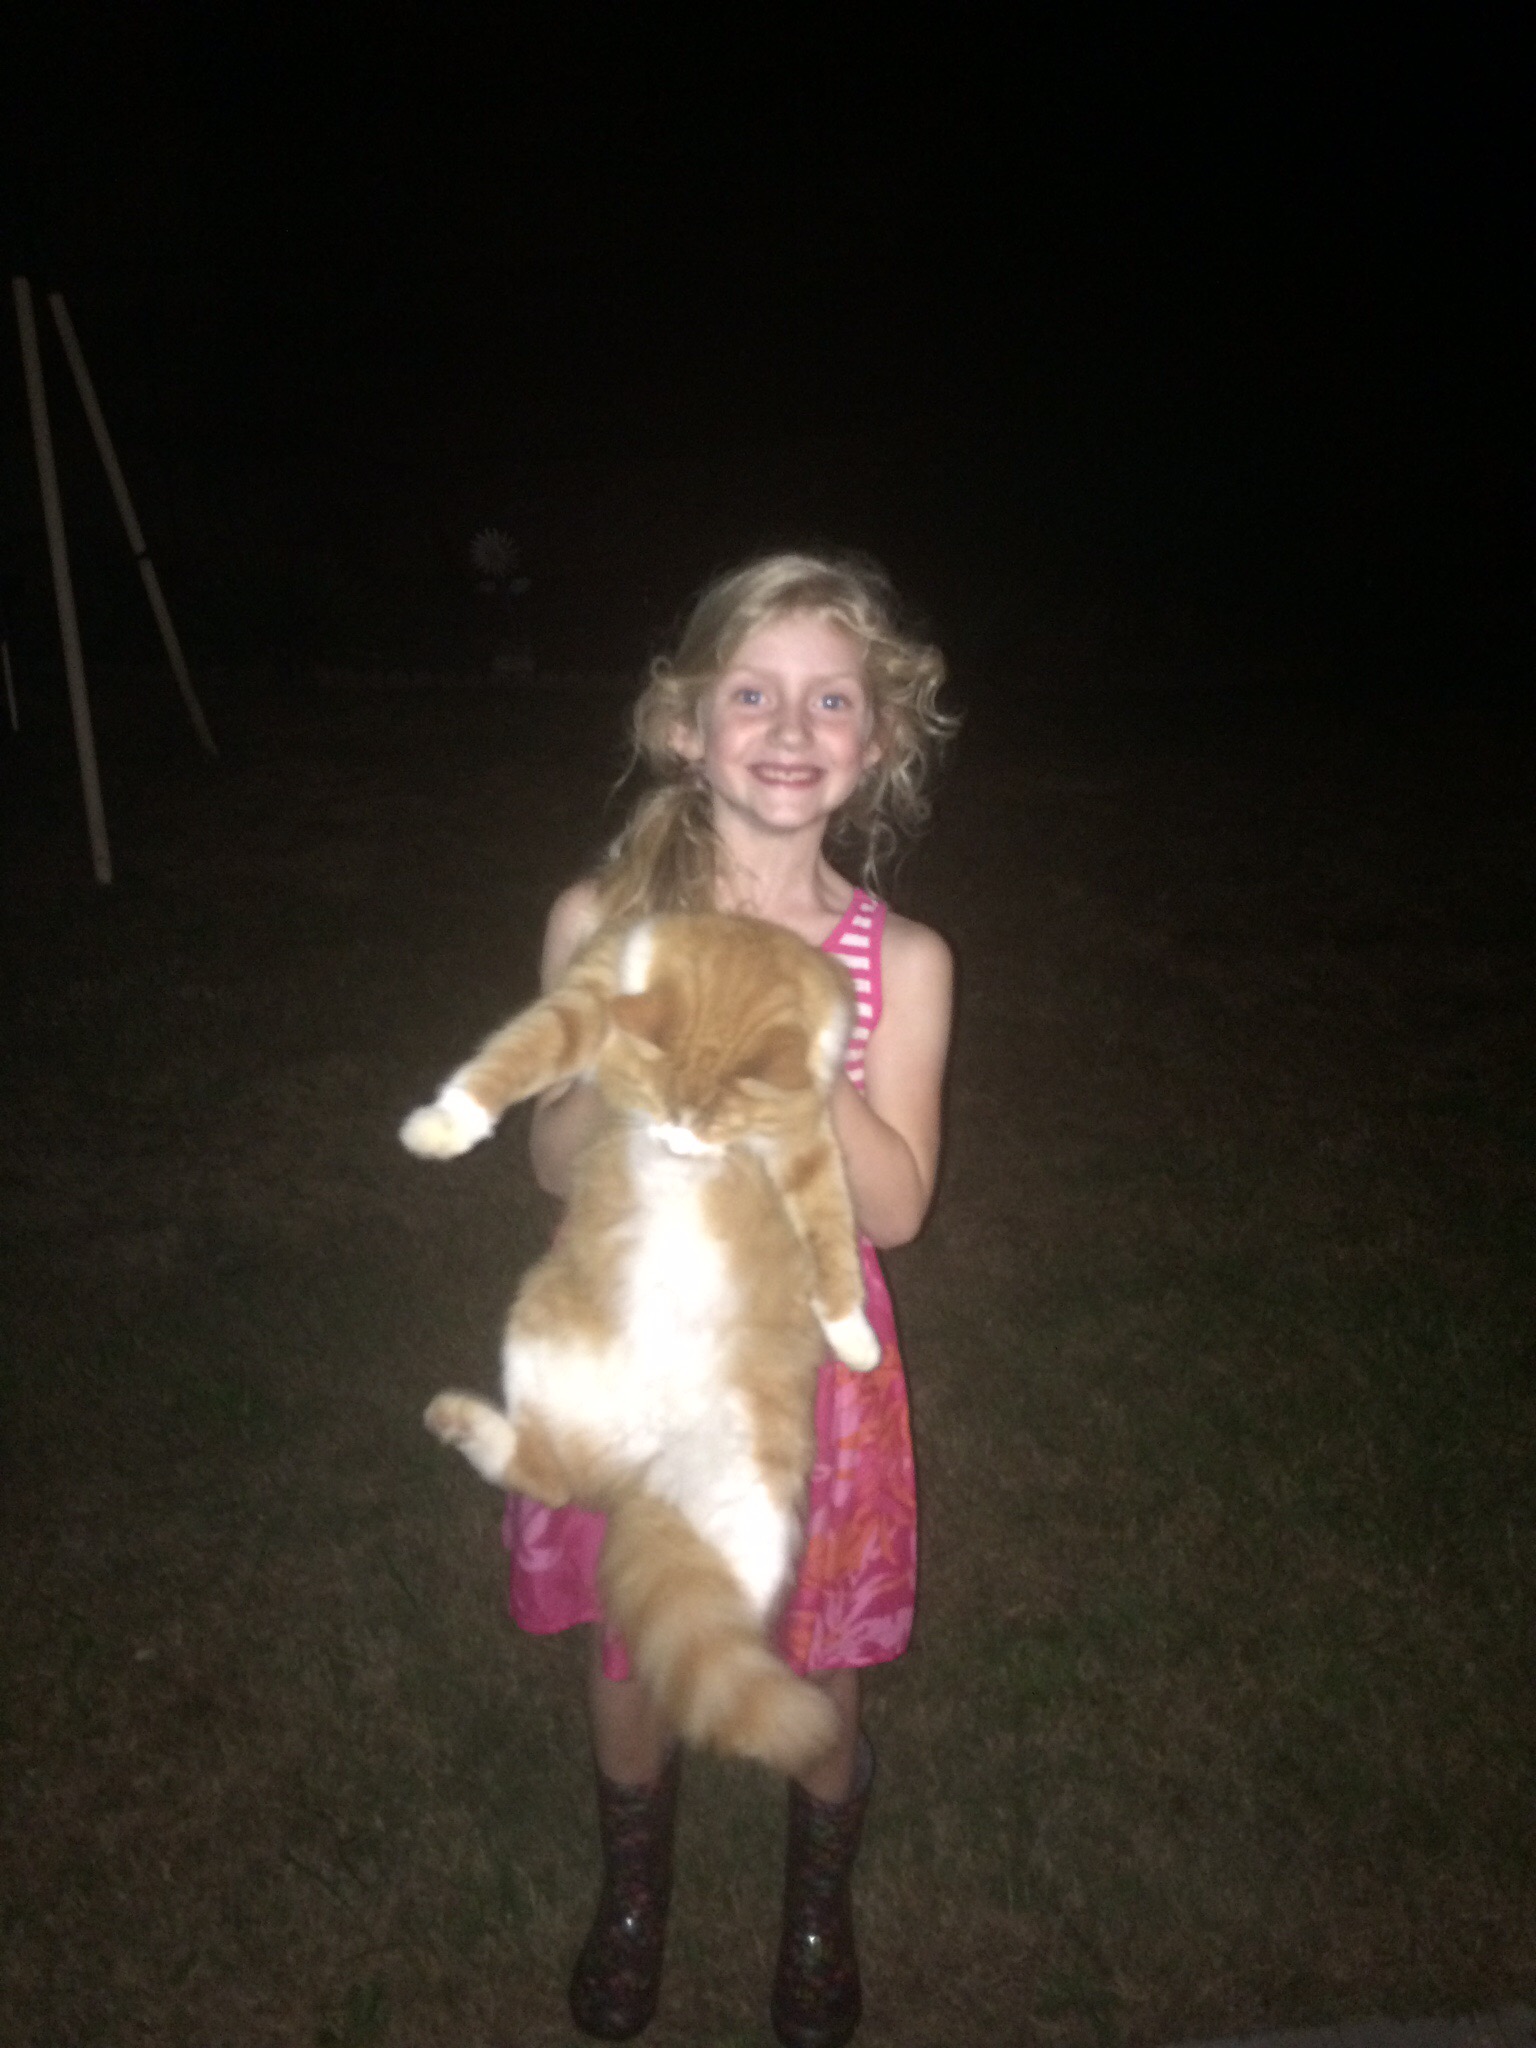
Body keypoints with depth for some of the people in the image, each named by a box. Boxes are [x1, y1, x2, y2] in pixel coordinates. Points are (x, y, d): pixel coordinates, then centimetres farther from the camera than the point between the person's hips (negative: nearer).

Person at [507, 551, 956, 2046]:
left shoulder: (900, 959, -11)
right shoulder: (602, 920, -10)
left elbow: (895, 1207, -14)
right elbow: (556, 1167, -7)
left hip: (805, 1356, 0)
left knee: (814, 1680, 16)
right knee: (627, 1660, 20)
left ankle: (818, 1909, 50)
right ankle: (633, 1894, 52)